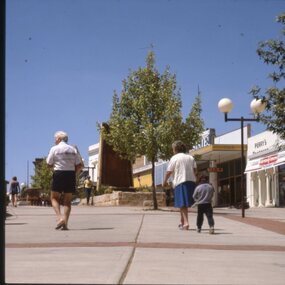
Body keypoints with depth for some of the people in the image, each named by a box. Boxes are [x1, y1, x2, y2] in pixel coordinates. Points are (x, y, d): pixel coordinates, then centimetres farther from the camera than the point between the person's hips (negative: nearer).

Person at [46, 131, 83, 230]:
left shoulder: (54, 149, -2)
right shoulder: (73, 149, 8)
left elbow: (49, 164, 0)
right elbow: (80, 165, 4)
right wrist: (74, 173, 13)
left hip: (59, 174, -3)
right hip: (71, 174, 4)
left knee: (54, 198, 8)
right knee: (67, 200, 9)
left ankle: (59, 218, -13)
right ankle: (65, 223, 2)